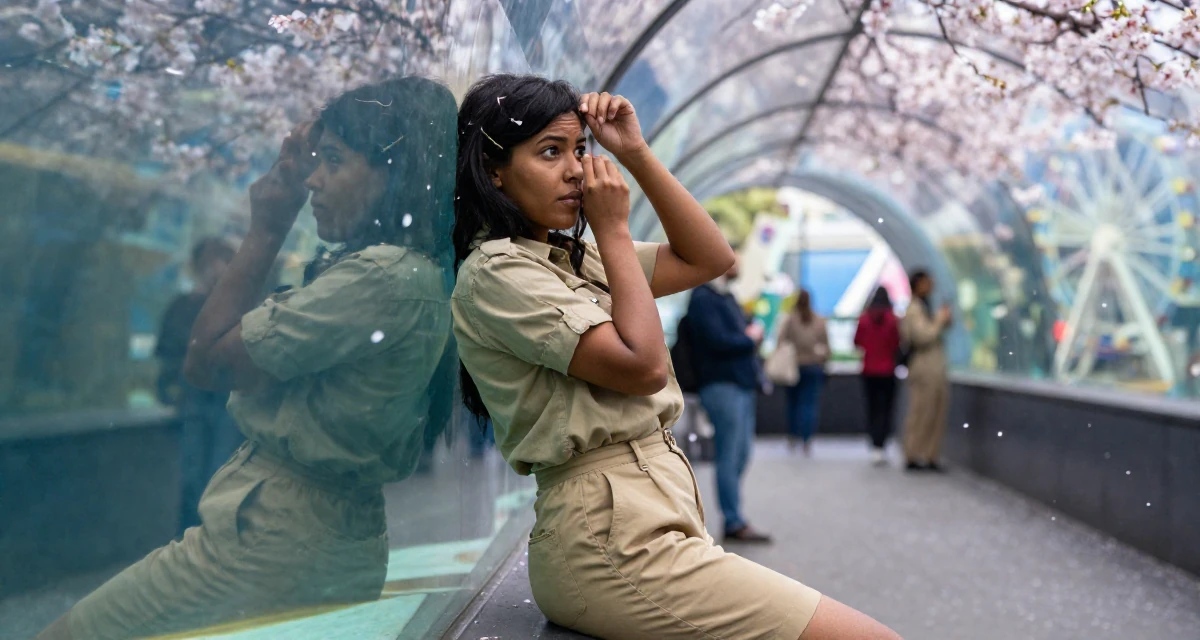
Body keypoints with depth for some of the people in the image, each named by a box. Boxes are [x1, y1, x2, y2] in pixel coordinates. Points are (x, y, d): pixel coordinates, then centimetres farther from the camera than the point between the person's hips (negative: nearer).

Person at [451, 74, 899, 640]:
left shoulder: (572, 257, 17)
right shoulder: (496, 271, -10)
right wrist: (613, 229, -5)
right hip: (611, 540, -9)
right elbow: (641, 365, -16)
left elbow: (709, 258, 18)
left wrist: (636, 153, 10)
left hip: (649, 523, 9)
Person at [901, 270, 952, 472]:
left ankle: (930, 457, 13)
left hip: (936, 369, 9)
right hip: (924, 369, -9)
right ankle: (913, 457, 1)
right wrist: (940, 320, -10)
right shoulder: (913, 310, -10)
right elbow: (923, 336, -20)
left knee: (937, 416, 8)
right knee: (921, 415, -5)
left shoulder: (926, 307, 19)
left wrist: (944, 321, 8)